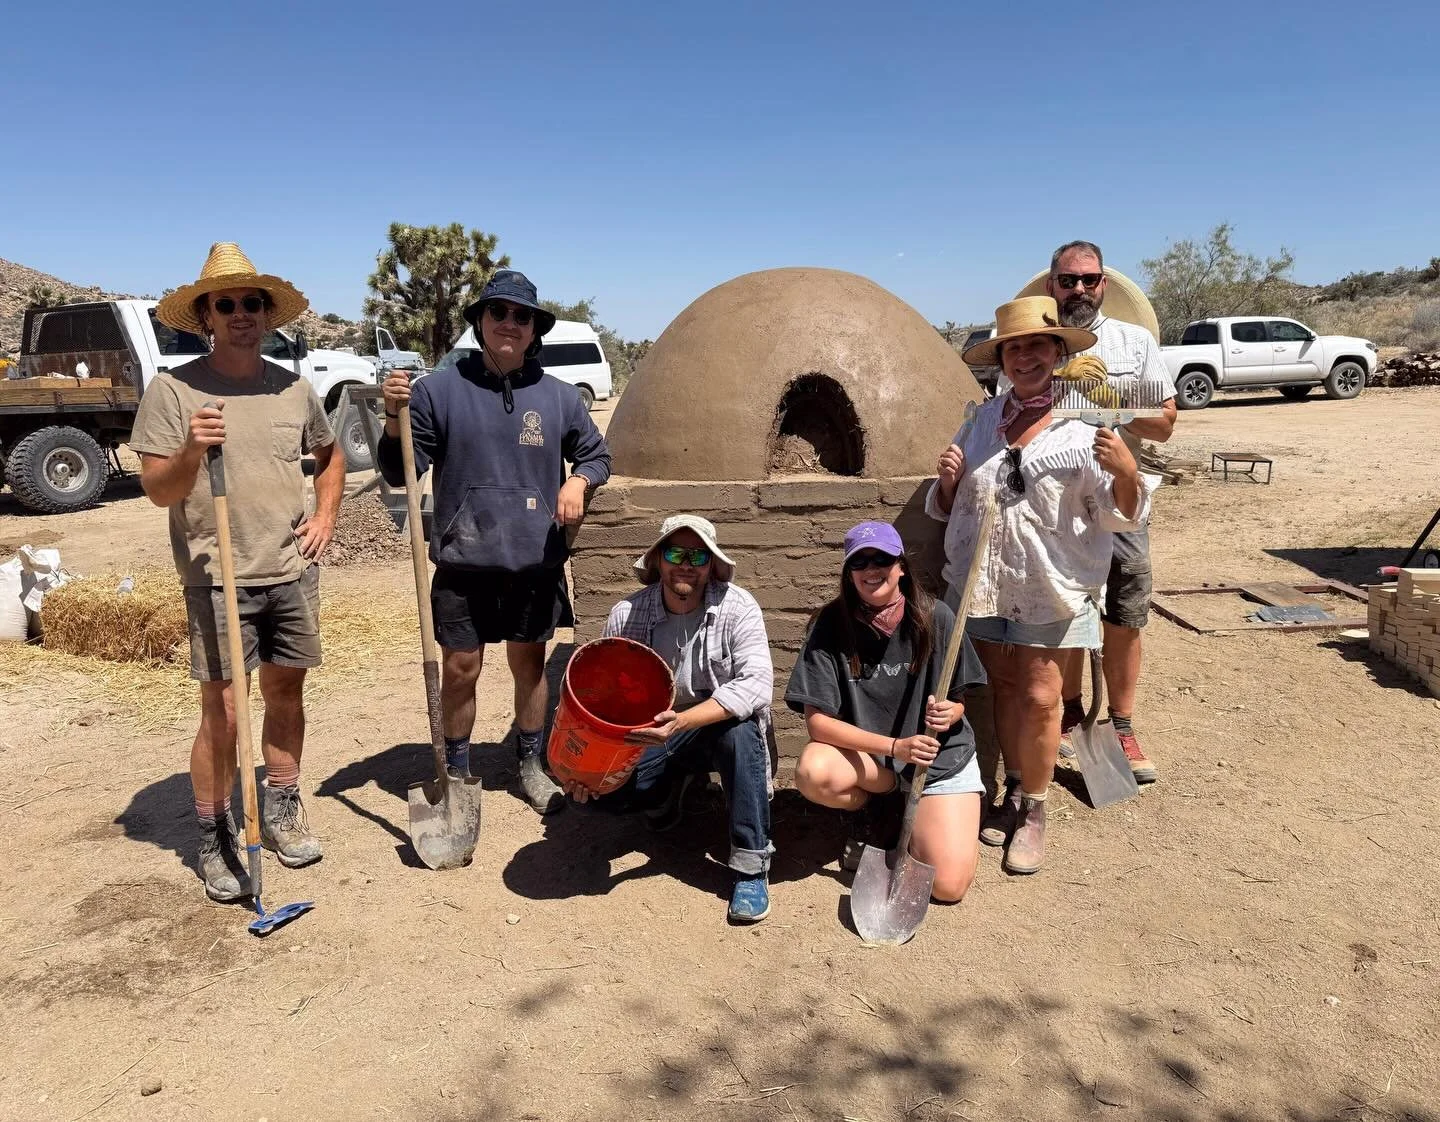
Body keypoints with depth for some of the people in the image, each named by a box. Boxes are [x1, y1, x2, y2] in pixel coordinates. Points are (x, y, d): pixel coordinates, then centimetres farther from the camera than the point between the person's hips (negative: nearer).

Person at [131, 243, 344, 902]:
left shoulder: (293, 388, 6)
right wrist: (190, 451, -26)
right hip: (218, 579, -4)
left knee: (287, 695, 13)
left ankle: (281, 811, 31)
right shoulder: (173, 390, -6)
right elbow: (157, 491, -8)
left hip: (293, 572, 4)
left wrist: (326, 516, 9)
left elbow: (330, 456, 23)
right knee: (222, 713, -3)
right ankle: (214, 838, 15)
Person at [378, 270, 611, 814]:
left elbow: (595, 454, 15)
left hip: (536, 561, 2)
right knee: (459, 669, 5)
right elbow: (401, 473, -3)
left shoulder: (559, 397, 3)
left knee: (529, 663, 15)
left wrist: (578, 480, -6)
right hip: (463, 563, -2)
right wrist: (395, 417, -20)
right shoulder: (439, 390, -4)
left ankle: (530, 763, 33)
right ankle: (456, 772, 24)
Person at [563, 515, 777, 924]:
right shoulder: (626, 615, -11)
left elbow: (757, 683, -30)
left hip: (723, 724, -2)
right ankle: (668, 790, 14)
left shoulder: (737, 607, -18)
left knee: (740, 731, -37)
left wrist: (682, 721, -40)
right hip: (655, 734, 2)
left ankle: (751, 867, -23)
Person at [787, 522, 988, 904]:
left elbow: (958, 701, -2)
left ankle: (914, 816, 16)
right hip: (865, 754, 1)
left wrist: (948, 712, -27)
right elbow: (817, 720, -18)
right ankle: (875, 806, 1)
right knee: (813, 774, -33)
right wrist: (895, 747, -28)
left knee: (948, 886, -16)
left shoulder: (935, 618, -12)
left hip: (941, 757, 0)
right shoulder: (832, 625, -14)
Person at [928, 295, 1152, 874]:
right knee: (1003, 689, 12)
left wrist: (1126, 471, -27)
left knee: (1040, 698, -2)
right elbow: (947, 508, 14)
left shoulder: (1084, 425, -6)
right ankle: (1012, 794, 29)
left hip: (1050, 589, -3)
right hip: (982, 583, 4)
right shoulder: (982, 421, 6)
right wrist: (948, 480, -8)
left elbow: (1122, 516, -7)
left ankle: (1033, 810, 16)